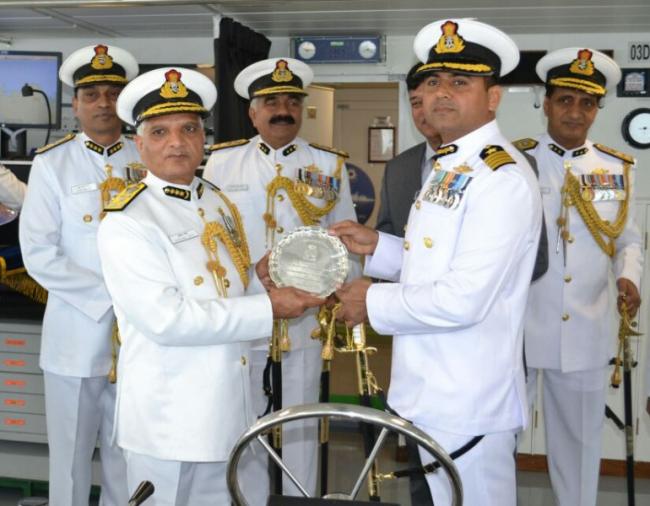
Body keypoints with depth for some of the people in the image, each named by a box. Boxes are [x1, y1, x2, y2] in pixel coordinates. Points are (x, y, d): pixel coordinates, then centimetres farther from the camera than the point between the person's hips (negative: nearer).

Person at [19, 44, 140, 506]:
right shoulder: (51, 165, 0)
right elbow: (39, 254, -8)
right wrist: (110, 295, -13)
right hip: (76, 336, -2)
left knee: (129, 462, 13)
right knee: (70, 460, 9)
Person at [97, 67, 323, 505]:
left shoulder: (220, 204, 10)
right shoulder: (126, 223, -16)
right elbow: (166, 319, -24)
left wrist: (288, 289, -2)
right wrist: (268, 309, -21)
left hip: (227, 407, 7)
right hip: (167, 418, -7)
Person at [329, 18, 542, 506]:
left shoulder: (503, 177, -20)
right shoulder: (449, 166, 12)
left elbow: (464, 299, -26)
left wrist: (375, 302, -14)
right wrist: (377, 247, 4)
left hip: (468, 401, -9)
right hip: (432, 390, 9)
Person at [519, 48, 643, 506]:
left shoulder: (618, 168, 6)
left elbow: (628, 239, 12)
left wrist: (628, 277, -8)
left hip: (585, 329, 3)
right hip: (517, 325, -3)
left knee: (581, 437, 16)